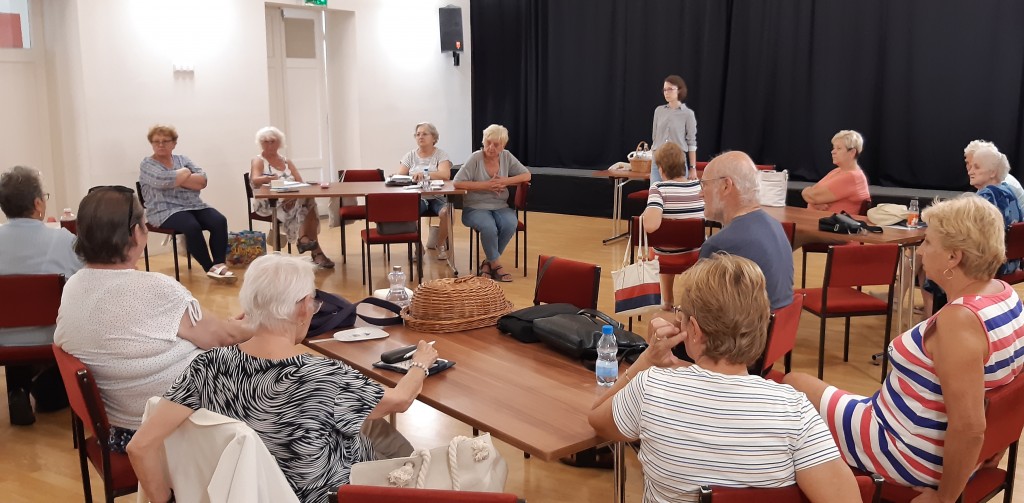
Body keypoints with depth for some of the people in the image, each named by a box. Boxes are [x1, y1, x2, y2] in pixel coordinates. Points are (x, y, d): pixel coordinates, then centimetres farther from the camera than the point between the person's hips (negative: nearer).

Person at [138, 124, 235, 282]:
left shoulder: (183, 160, 16)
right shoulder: (147, 164, 3)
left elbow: (202, 181, 1)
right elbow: (164, 180, -18)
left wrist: (178, 178, -10)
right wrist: (185, 172, -2)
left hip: (194, 206, 5)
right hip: (166, 211, -5)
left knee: (219, 221, -24)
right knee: (192, 226, -34)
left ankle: (219, 264, -26)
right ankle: (210, 268, -23)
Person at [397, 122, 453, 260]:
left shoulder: (441, 154, 3)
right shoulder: (410, 155, 12)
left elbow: (445, 175, -16)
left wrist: (425, 174, -31)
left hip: (437, 196, -1)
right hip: (416, 197, 1)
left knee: (446, 212, -33)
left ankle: (441, 245, -2)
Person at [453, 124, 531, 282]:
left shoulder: (507, 157, 4)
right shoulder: (475, 158, -9)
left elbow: (526, 175, 4)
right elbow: (457, 183, -15)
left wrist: (505, 181, -13)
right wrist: (485, 185, -20)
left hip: (500, 206, 4)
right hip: (476, 207, -4)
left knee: (510, 224, -29)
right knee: (489, 227, -34)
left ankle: (488, 262, -8)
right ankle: (496, 264, -9)